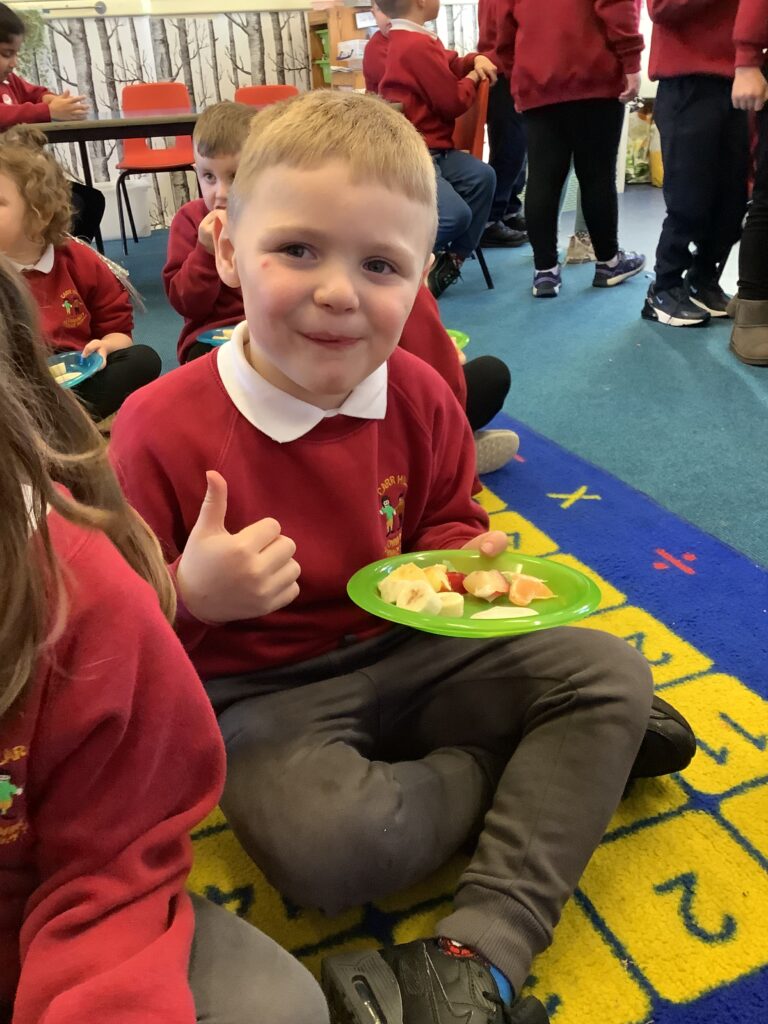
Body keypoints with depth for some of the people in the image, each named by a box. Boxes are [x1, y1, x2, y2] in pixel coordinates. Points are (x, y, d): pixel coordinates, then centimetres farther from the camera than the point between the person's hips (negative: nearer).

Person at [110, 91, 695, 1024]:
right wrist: (190, 598, -32)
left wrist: (465, 555, -11)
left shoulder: (418, 397, -5)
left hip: (408, 649, 5)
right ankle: (555, 768, -3)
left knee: (611, 670, -6)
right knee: (330, 844, -34)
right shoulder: (159, 431, -19)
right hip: (265, 694, -4)